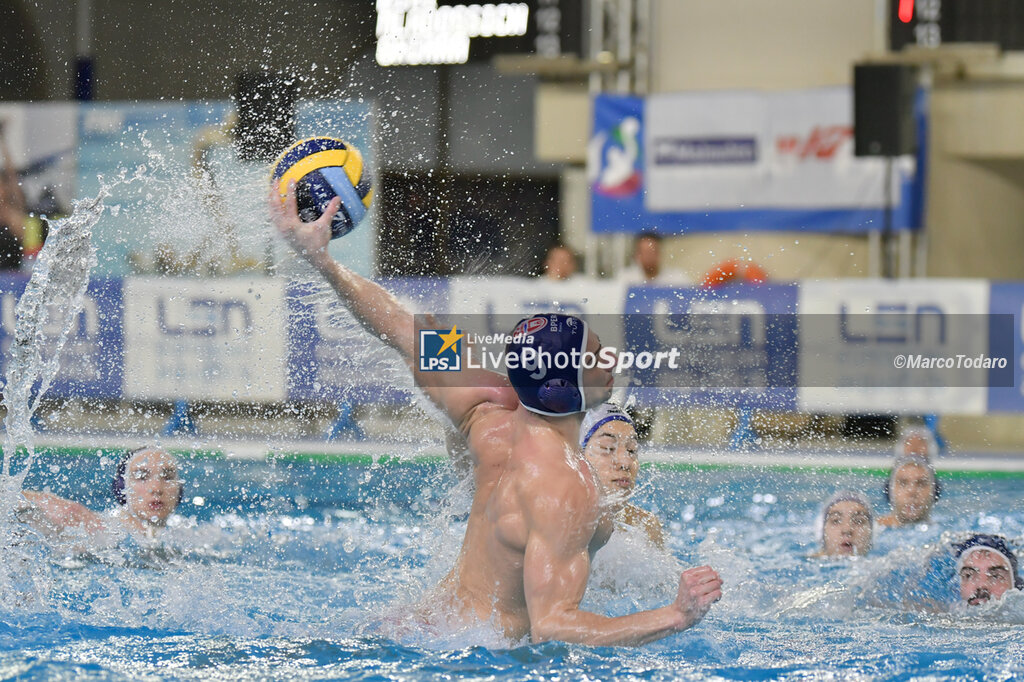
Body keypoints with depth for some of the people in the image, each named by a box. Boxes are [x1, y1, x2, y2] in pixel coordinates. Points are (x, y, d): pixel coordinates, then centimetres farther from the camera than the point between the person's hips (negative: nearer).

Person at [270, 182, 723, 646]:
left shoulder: (492, 416, -6)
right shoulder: (566, 487, -31)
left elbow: (401, 331, 3)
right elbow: (551, 626, -36)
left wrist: (320, 259, 12)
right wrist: (677, 616, -43)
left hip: (426, 621, 8)